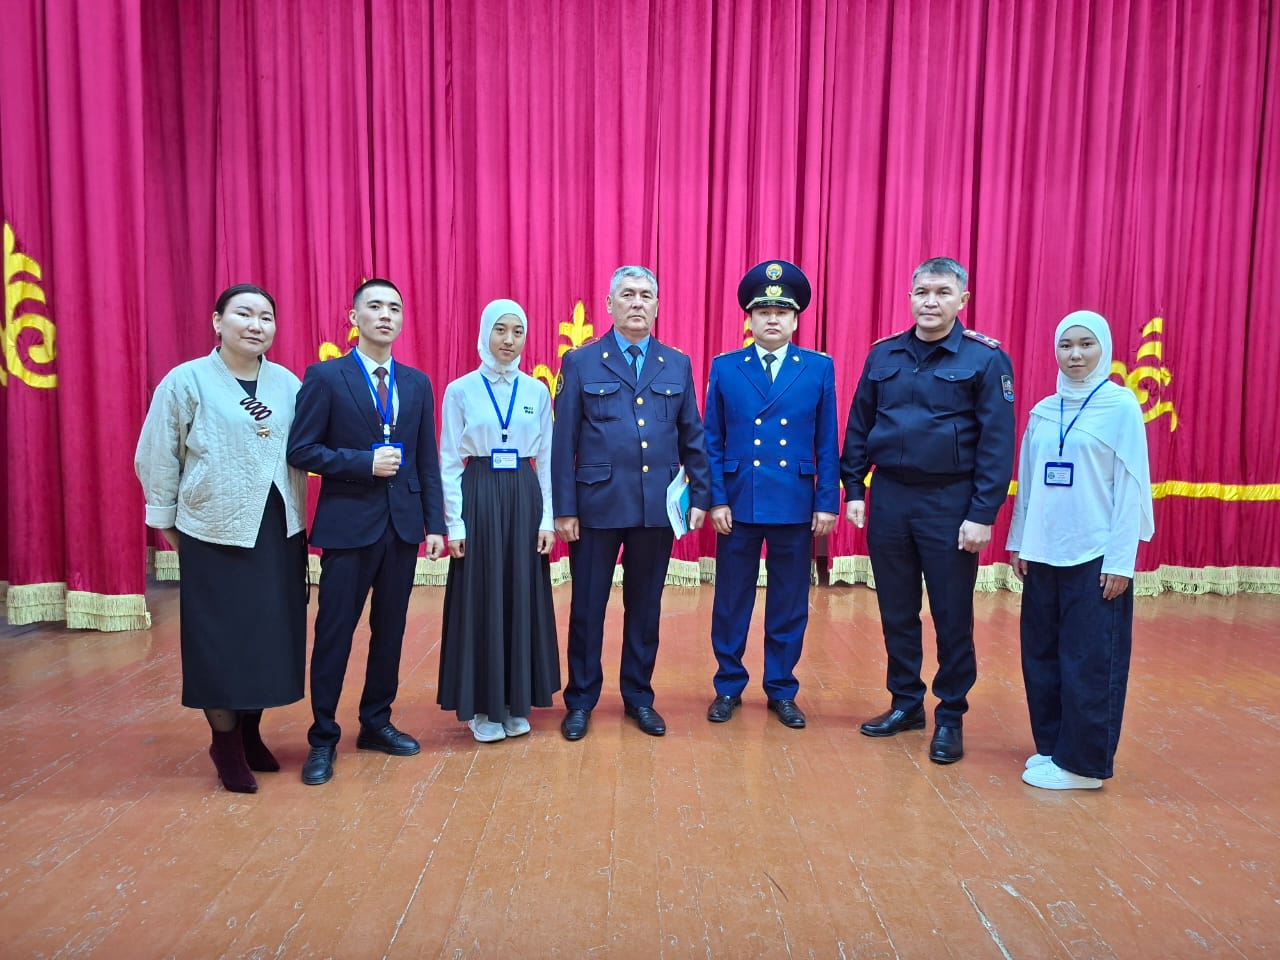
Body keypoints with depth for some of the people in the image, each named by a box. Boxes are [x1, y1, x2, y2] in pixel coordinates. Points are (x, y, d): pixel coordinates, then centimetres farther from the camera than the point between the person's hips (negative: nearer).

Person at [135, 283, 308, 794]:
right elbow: (157, 458, -2)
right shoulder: (186, 380, -6)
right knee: (220, 637, 4)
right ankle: (226, 743, 22)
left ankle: (251, 733, 29)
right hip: (215, 531, -4)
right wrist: (166, 521, 1)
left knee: (272, 633, 10)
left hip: (279, 530, 4)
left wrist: (297, 514, 6)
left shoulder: (288, 383, 4)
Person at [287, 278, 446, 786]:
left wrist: (435, 523, 4)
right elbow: (301, 450, -7)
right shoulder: (325, 376, -2)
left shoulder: (417, 382, 10)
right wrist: (364, 463, -16)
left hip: (403, 523, 4)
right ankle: (323, 738, 18)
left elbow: (427, 459, 8)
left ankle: (377, 723, 28)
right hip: (348, 522, -4)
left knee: (390, 629, 12)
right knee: (334, 633, 3)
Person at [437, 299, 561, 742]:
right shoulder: (460, 390, -1)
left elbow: (546, 459, 7)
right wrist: (454, 523, -7)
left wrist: (547, 518, 1)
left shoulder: (537, 392, 6)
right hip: (479, 498, -2)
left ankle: (516, 703, 21)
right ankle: (483, 707, 16)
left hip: (524, 499, 2)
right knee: (481, 600, 2)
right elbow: (449, 462, -1)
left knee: (522, 598, 7)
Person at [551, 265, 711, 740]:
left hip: (658, 506, 2)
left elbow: (692, 438, 10)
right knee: (588, 606, 7)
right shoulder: (581, 363, 1)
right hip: (597, 505, -2)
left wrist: (699, 497, 3)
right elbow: (563, 442, -2)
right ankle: (580, 700, 23)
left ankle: (638, 696, 28)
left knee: (645, 606, 12)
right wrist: (564, 509, -6)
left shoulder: (677, 364, 9)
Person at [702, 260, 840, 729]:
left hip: (796, 506, 0)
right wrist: (716, 500, -5)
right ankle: (728, 686, 26)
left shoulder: (819, 368, 3)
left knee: (789, 604, 10)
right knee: (731, 601, 9)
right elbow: (712, 441, 2)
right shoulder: (725, 368, 3)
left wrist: (827, 502, -3)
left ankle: (782, 691, 26)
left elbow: (827, 443, 2)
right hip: (738, 504, 0)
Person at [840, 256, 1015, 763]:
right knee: (896, 610, 12)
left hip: (950, 502, -3)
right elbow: (858, 426, 10)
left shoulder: (986, 358, -5)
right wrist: (854, 489, 4)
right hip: (888, 497, 4)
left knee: (952, 616, 6)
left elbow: (997, 441, -8)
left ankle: (950, 716, 22)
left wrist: (982, 514, -13)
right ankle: (905, 703, 29)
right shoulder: (883, 354, 6)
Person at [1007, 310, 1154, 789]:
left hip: (1096, 556, -5)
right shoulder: (1042, 411, 8)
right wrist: (1017, 542, 11)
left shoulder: (1121, 405, -5)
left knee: (1090, 660, 1)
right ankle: (1050, 746, 25)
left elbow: (1130, 486, -7)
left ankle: (1083, 763, 13)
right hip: (1044, 553, 5)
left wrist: (1121, 560, -11)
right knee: (1041, 655, 10)